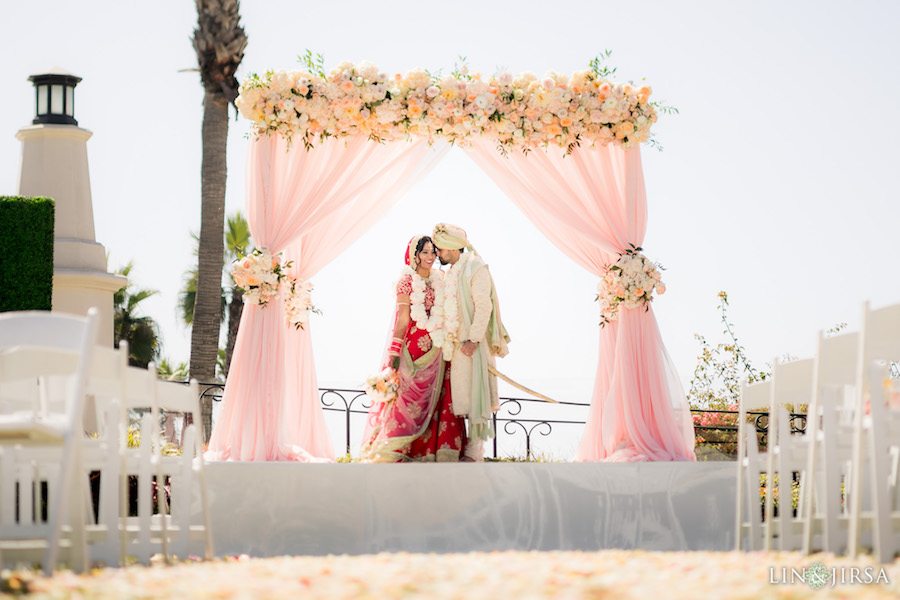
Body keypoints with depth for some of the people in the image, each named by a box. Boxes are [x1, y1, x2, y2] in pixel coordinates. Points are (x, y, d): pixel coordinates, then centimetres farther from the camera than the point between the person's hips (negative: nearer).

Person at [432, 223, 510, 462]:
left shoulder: (476, 269, -11)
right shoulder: (452, 272, 16)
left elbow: (484, 306, -17)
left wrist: (474, 339, -21)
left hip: (473, 344, -9)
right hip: (456, 343, 9)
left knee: (474, 394, -7)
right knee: (462, 395, 8)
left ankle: (475, 451, -5)